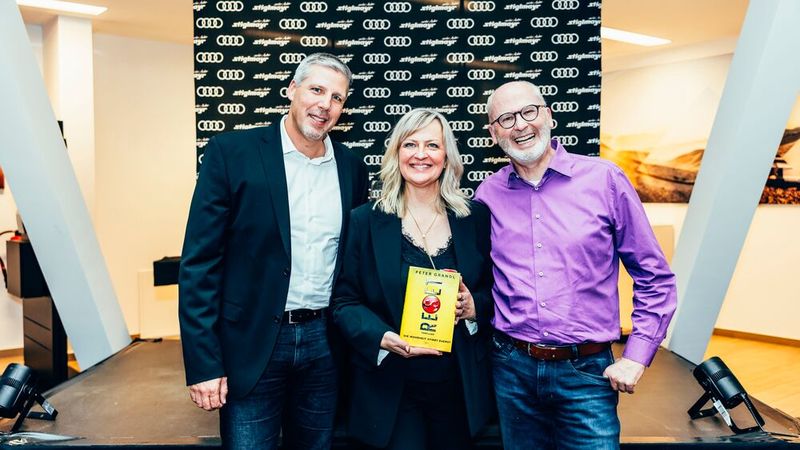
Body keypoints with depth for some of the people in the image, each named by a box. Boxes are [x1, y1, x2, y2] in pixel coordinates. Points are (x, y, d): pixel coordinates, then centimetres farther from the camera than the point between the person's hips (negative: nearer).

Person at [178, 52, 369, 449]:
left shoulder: (351, 168, 5)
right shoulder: (231, 152, -6)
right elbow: (199, 264, -8)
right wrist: (203, 364, -11)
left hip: (324, 342, 4)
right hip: (252, 344, -3)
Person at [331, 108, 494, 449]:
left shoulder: (476, 217, 2)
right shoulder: (365, 221, -3)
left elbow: (498, 291, 8)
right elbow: (344, 301, -4)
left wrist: (474, 308, -13)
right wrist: (382, 338, -21)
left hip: (461, 389, 3)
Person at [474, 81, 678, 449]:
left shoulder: (604, 179, -6)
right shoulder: (487, 194, 1)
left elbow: (654, 278, -1)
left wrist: (636, 357, -5)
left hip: (587, 372, -2)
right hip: (512, 368, 3)